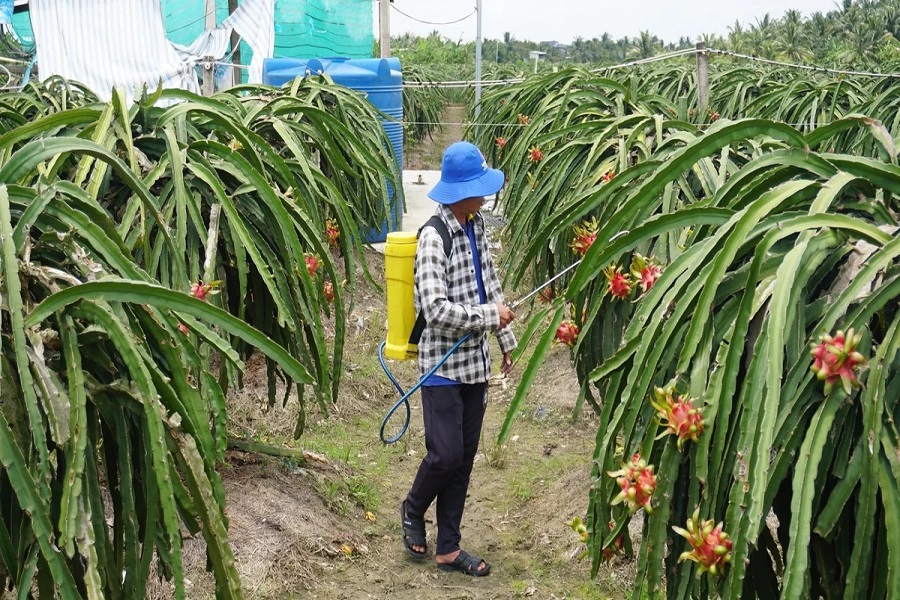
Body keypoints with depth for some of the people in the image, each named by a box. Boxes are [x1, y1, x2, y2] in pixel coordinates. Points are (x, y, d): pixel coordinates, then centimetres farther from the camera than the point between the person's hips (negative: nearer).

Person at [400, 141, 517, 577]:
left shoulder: (475, 225, 7)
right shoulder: (434, 237, -18)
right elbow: (435, 308, -24)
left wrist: (506, 340, 18)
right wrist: (491, 316, -17)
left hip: (475, 360, 8)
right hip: (443, 362, -7)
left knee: (465, 458, 11)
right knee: (445, 454, -7)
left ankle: (448, 548, 23)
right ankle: (413, 510, 26)